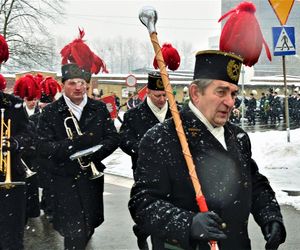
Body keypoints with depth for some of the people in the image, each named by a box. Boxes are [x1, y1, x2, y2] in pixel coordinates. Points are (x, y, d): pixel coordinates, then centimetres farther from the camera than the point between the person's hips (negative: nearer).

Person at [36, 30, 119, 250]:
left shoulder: (99, 109, 2)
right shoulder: (50, 113, -7)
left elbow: (113, 139, -2)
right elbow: (44, 148, -15)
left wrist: (93, 153, -21)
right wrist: (78, 143, -29)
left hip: (93, 176, 3)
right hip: (65, 180, -3)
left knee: (91, 224, 19)